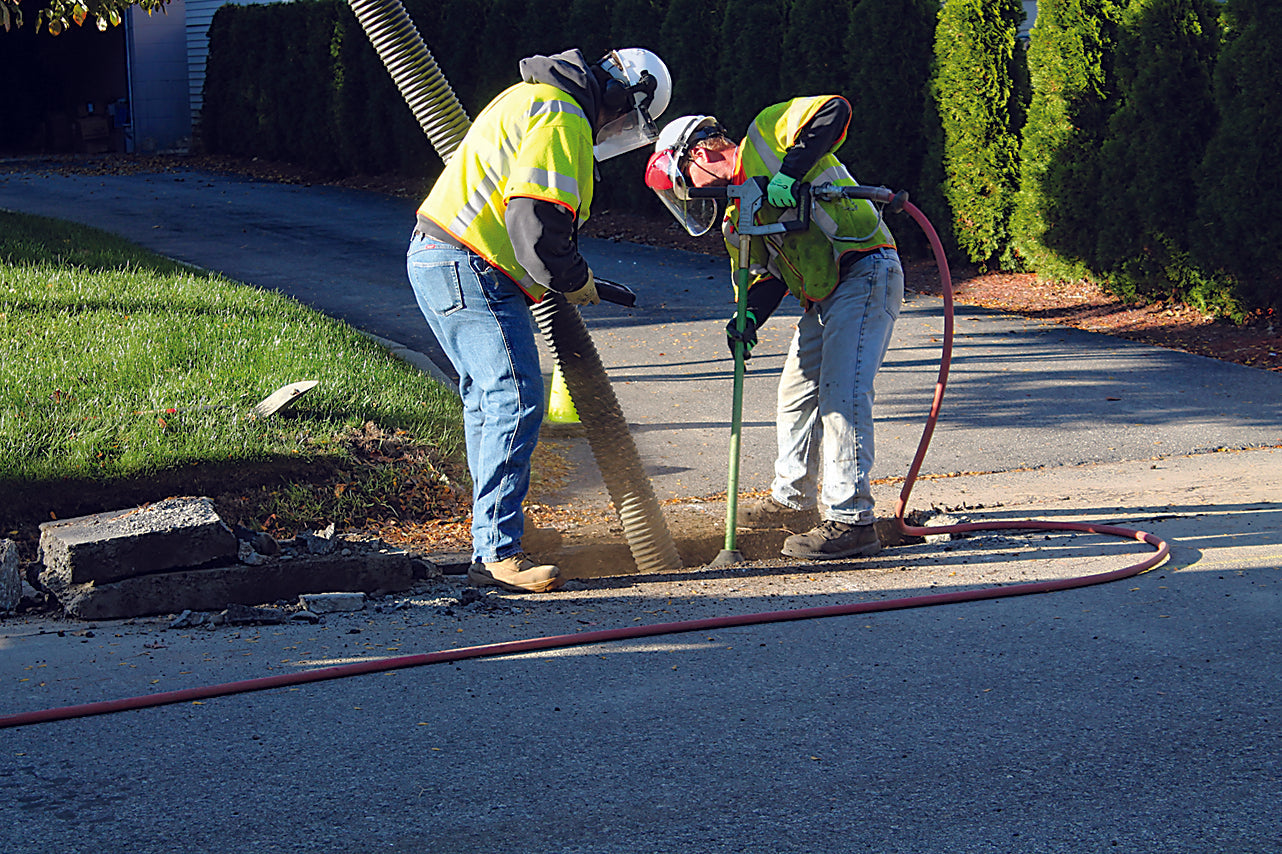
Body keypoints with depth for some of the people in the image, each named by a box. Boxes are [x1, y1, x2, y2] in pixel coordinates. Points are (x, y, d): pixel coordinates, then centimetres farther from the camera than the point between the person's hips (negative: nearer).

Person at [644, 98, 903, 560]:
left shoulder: (767, 136, -5)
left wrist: (790, 174, -27)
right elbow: (766, 277, 10)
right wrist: (748, 317, -11)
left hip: (865, 273, -10)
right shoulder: (736, 216, 18)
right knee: (797, 395, 18)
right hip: (823, 300, 10)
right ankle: (793, 500, 34)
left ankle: (852, 521, -17)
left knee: (842, 395, -17)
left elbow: (833, 110, -20)